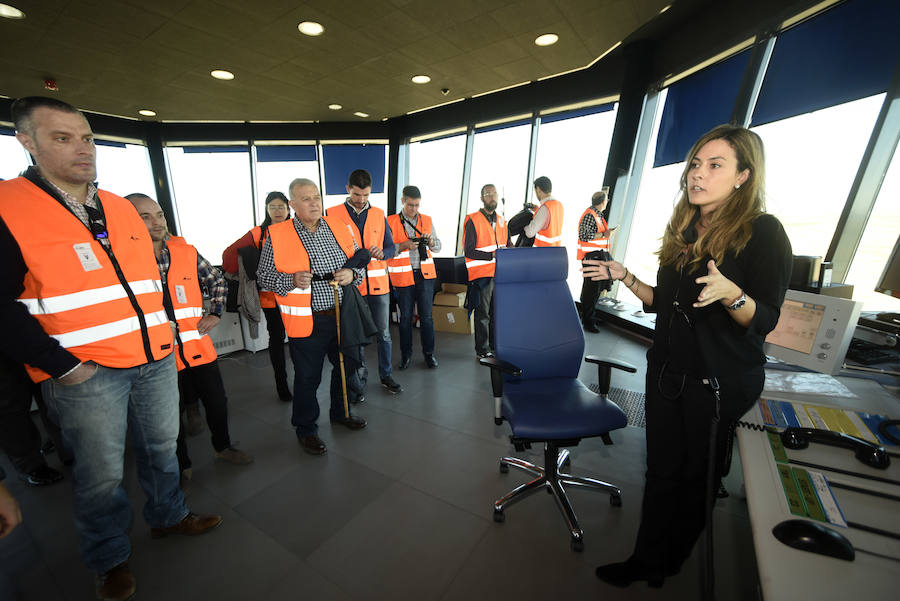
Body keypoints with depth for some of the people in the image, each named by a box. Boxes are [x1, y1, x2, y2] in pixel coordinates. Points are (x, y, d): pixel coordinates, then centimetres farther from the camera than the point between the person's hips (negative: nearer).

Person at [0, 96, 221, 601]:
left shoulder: (122, 209, 10)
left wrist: (165, 331, 10)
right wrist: (63, 366, -14)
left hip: (155, 359, 5)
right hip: (85, 373, -4)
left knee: (162, 448, 19)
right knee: (101, 473, 10)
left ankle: (168, 515, 42)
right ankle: (110, 558, 35)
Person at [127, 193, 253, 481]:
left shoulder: (186, 252, 1)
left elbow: (217, 279, 13)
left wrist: (215, 312, 4)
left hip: (199, 346, 3)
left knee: (217, 402, 14)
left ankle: (223, 447, 40)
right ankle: (182, 465, 38)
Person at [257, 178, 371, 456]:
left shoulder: (339, 227, 5)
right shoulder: (277, 235, -5)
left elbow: (359, 261, 11)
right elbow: (263, 276, -3)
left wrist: (352, 273, -11)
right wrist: (292, 280, -21)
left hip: (343, 315, 4)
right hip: (307, 321, -4)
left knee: (345, 365, 20)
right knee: (307, 377, 9)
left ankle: (340, 412, 45)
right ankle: (306, 429, 33)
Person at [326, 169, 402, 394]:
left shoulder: (379, 215, 9)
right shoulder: (333, 214, 0)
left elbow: (391, 247, 11)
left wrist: (381, 253, -12)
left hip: (378, 284, 3)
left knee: (384, 333, 9)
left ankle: (386, 376, 26)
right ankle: (359, 378, 28)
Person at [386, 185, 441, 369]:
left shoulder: (427, 220, 9)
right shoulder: (391, 222, 0)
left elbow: (438, 247, 14)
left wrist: (430, 240, -8)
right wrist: (405, 245, -18)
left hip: (425, 274, 2)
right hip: (403, 276, -2)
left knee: (426, 315, 5)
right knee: (405, 316, 8)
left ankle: (429, 353, 19)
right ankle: (406, 354, 23)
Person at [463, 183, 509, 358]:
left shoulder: (501, 220, 15)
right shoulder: (472, 220, -5)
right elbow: (469, 251, -12)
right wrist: (492, 255, -20)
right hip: (482, 273, -5)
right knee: (483, 313, 1)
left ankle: (495, 344, 25)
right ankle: (482, 349, 12)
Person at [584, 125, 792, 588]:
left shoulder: (763, 233, -10)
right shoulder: (683, 231, 8)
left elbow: (764, 321, -13)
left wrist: (731, 293, -32)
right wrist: (623, 276, 1)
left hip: (720, 383, -5)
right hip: (667, 371, 5)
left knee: (695, 476, 14)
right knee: (662, 470, 15)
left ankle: (669, 563, 39)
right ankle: (647, 560, 33)